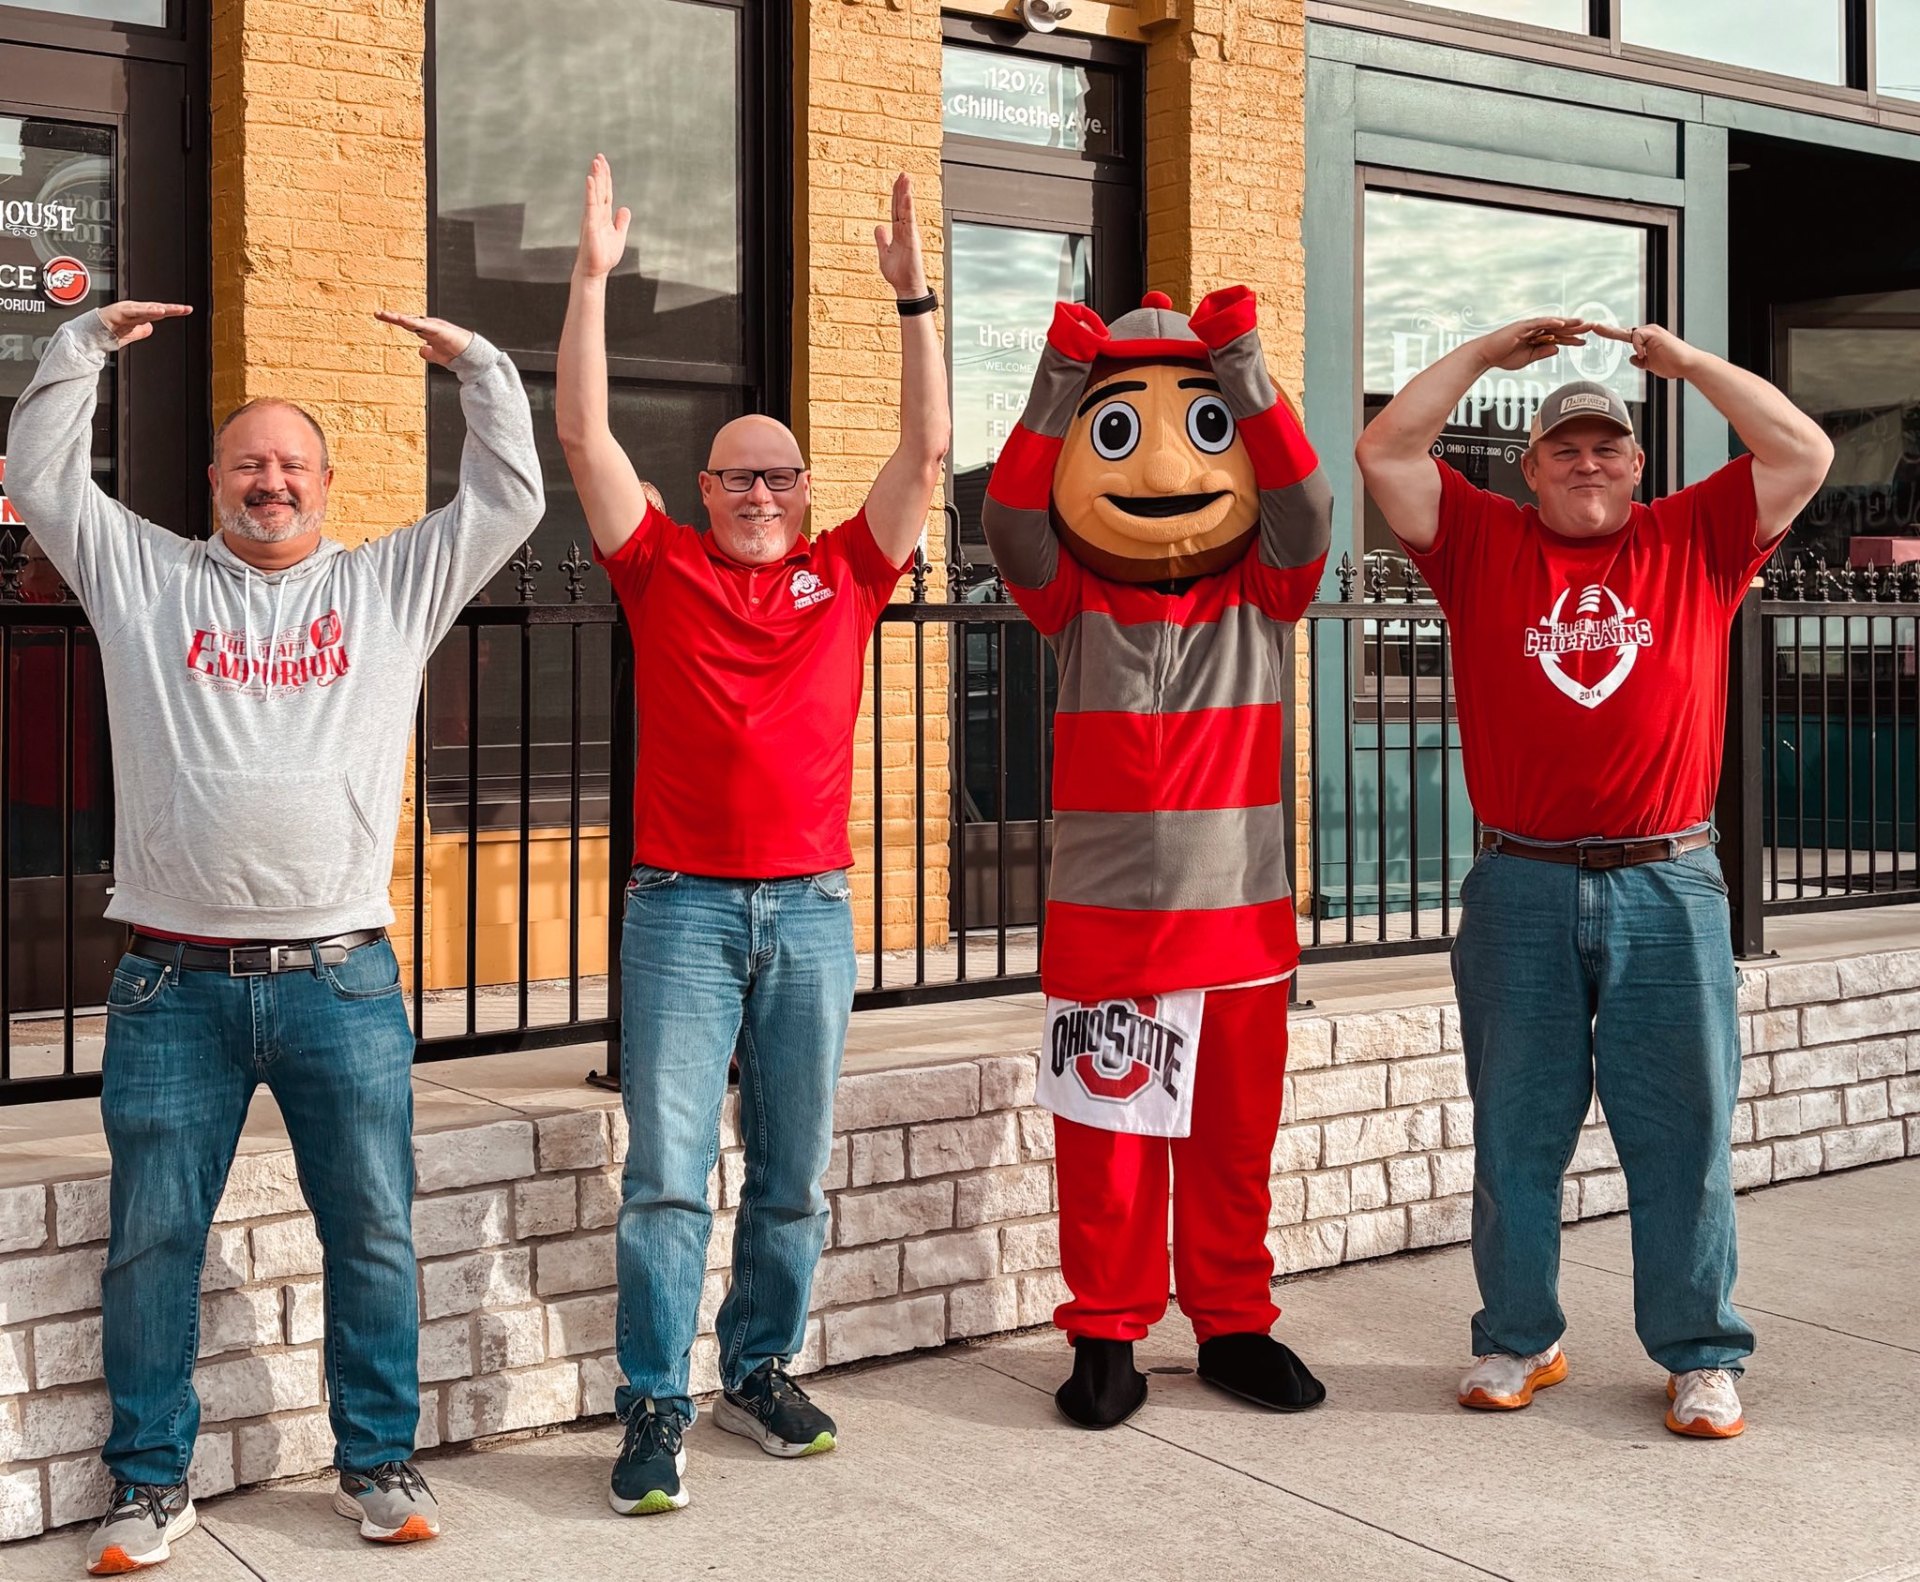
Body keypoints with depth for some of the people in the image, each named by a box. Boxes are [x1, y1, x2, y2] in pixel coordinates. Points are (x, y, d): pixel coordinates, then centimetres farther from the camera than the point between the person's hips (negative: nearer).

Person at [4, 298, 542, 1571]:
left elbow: (510, 500, 9)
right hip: (176, 985, 0)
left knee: (374, 1235, 6)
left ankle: (380, 1463, 21)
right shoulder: (142, 575, 12)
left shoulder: (395, 585, 12)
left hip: (341, 981, 0)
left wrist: (479, 366, 7)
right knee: (152, 1242, 7)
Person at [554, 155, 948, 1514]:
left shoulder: (844, 578, 9)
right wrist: (594, 274, -6)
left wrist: (915, 297, -5)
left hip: (812, 909, 2)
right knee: (668, 1169, -5)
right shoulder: (663, 570, 5)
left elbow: (928, 451, 2)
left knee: (795, 1174, 10)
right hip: (683, 906, -2)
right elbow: (584, 433, -1)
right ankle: (655, 1408, 4)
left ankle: (760, 1370, 26)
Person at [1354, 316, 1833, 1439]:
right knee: (1516, 1133, 9)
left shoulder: (1696, 541, 10)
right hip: (1519, 893, 1)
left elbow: (1804, 454, 2)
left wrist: (1689, 362, 3)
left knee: (1682, 1131, 4)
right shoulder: (1483, 543, 9)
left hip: (1669, 891, 0)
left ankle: (1702, 1357, 16)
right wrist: (1485, 354, 6)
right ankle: (1519, 1340, 23)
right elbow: (1387, 453, 2)